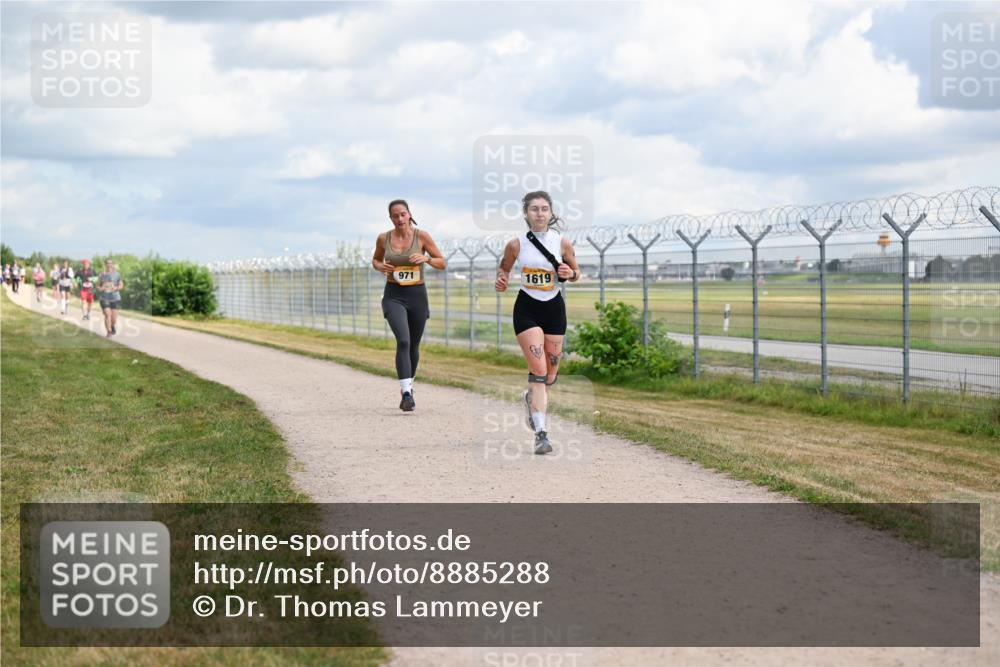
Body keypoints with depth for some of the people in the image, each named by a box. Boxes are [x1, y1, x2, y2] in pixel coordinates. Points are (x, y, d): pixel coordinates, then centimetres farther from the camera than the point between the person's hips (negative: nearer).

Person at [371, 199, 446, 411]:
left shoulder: (421, 236, -3)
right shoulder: (383, 238, 1)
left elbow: (442, 263, 2)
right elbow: (375, 260, 19)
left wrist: (426, 258, -17)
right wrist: (380, 266, -4)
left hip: (417, 295, 1)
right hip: (393, 296, -1)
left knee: (413, 346, 13)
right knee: (403, 341, -22)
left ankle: (408, 385, 38)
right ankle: (406, 393, -26)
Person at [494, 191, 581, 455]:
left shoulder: (563, 243, -4)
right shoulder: (516, 244, -6)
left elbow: (576, 272, 9)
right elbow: (504, 267, 11)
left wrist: (570, 273, -14)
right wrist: (502, 281, -10)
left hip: (554, 307, 2)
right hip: (527, 308, -2)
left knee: (550, 374, 10)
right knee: (538, 369, -15)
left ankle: (531, 399, 45)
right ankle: (540, 433, -15)